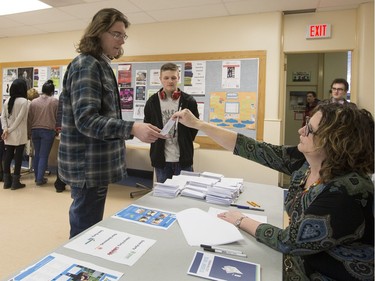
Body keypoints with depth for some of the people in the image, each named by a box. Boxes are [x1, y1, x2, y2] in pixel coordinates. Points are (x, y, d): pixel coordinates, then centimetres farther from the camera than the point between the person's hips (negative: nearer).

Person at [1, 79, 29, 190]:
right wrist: (10, 130, -9)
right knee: (18, 157, 1)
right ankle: (15, 182, 7)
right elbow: (20, 118, -15)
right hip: (19, 135, -6)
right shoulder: (24, 101, -9)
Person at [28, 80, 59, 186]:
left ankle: (37, 177, 22)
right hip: (48, 131, -4)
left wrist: (29, 132, 18)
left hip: (35, 130, 4)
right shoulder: (55, 101, -5)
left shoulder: (33, 101, 5)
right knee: (44, 156, 0)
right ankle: (40, 179, 3)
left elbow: (29, 118, 8)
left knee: (37, 154, 14)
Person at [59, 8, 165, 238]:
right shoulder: (86, 65, -15)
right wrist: (132, 128, -35)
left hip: (96, 162, 10)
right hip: (88, 164, -10)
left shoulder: (102, 65, 15)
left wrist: (131, 130, 24)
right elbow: (86, 120, -26)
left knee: (84, 224, 22)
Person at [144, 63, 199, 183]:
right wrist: (157, 143, 4)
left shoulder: (189, 101, -3)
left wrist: (185, 144, 2)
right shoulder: (152, 102, 1)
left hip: (183, 159, -1)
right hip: (161, 159, 1)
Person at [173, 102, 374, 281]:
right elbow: (254, 150, -12)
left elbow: (288, 242, -25)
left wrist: (242, 221, -12)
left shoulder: (344, 196, -32)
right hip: (300, 259, 6)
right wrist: (198, 124, -11)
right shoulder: (305, 159, -11)